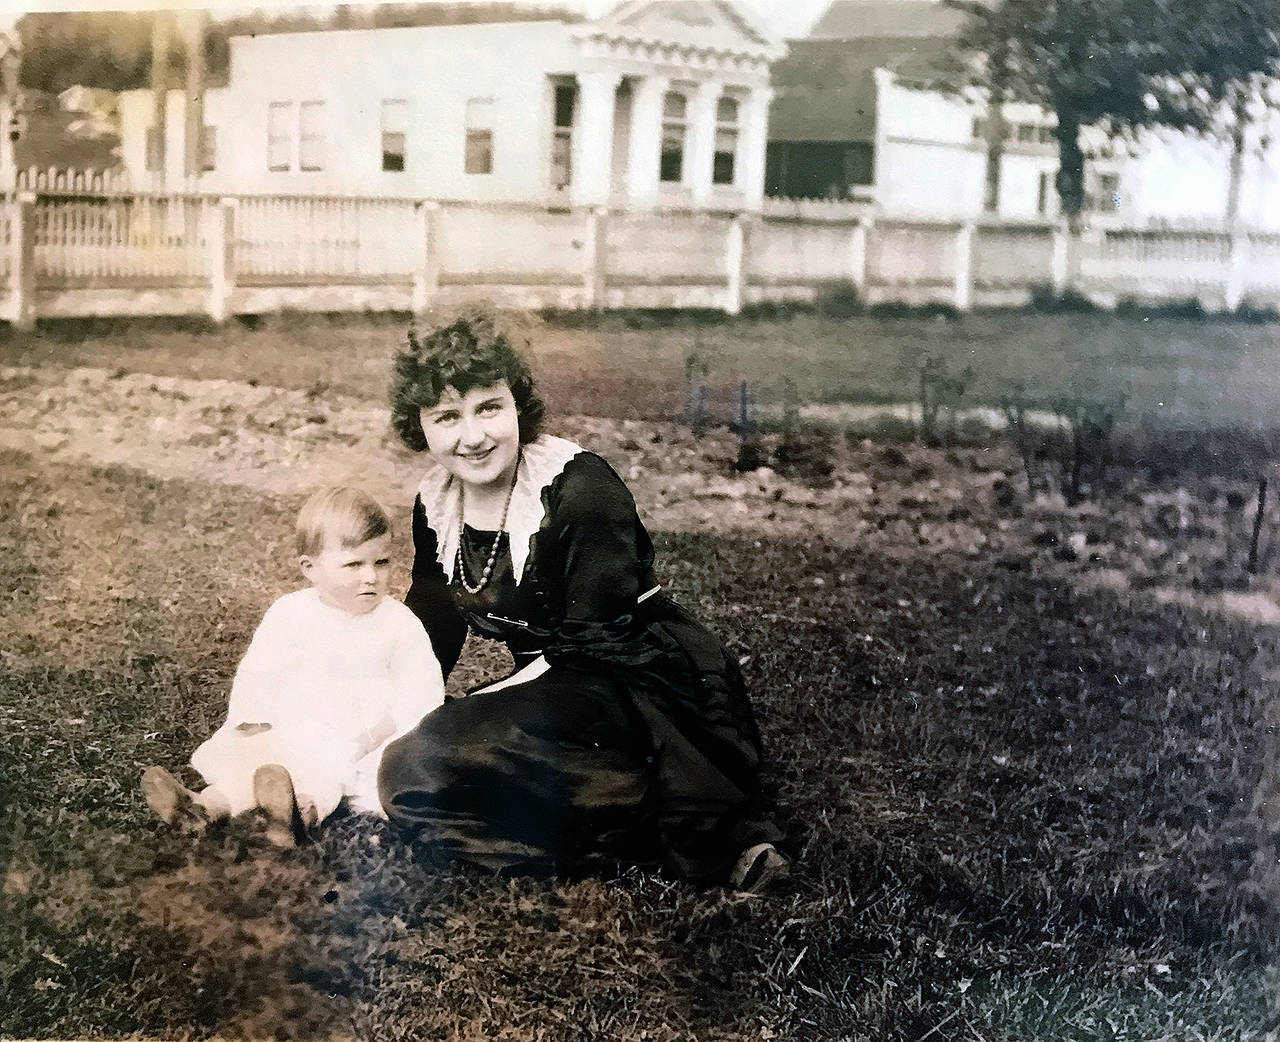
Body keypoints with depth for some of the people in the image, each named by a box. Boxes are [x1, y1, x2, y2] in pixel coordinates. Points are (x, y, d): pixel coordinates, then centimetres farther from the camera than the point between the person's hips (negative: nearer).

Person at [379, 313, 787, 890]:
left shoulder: (580, 488, -16)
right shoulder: (435, 505, 4)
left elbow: (592, 646, -19)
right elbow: (428, 637, 15)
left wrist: (460, 716, -20)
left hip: (643, 681, -8)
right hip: (555, 687, 8)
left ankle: (699, 835, -22)